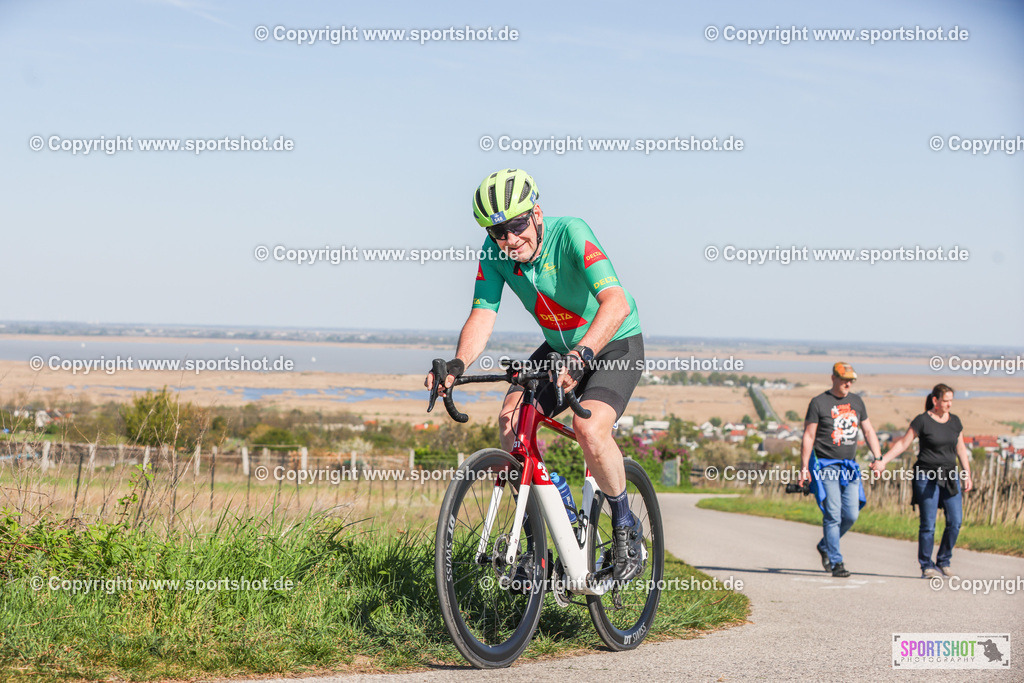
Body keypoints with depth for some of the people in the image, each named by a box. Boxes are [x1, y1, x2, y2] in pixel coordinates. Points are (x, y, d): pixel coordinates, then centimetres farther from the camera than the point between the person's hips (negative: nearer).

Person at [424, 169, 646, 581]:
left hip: (615, 345, -5)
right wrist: (458, 365, -37)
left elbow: (616, 303, -42)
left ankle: (626, 527, -5)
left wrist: (581, 354, -57)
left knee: (589, 428, -29)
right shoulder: (495, 251, -13)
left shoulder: (571, 234, -30)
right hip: (559, 348, 6)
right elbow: (483, 315, -18)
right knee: (512, 417, -18)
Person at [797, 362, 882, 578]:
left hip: (849, 466, 5)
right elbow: (808, 437, -3)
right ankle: (836, 562, -6)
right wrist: (804, 468, -7)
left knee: (851, 514, 0)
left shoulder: (856, 402, 13)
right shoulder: (819, 403, -3)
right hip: (826, 465, -5)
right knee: (833, 514, -10)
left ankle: (825, 546, 23)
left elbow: (868, 431, 19)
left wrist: (878, 459, 8)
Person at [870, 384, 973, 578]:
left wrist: (967, 475, 13)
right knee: (928, 524, -4)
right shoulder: (922, 421, -6)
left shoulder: (955, 421, 10)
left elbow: (961, 449, 17)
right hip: (927, 477, -5)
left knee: (955, 522, -3)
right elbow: (902, 443, -3)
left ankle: (943, 562, 13)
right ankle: (926, 567, 7)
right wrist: (883, 462, -10)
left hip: (949, 478, 5)